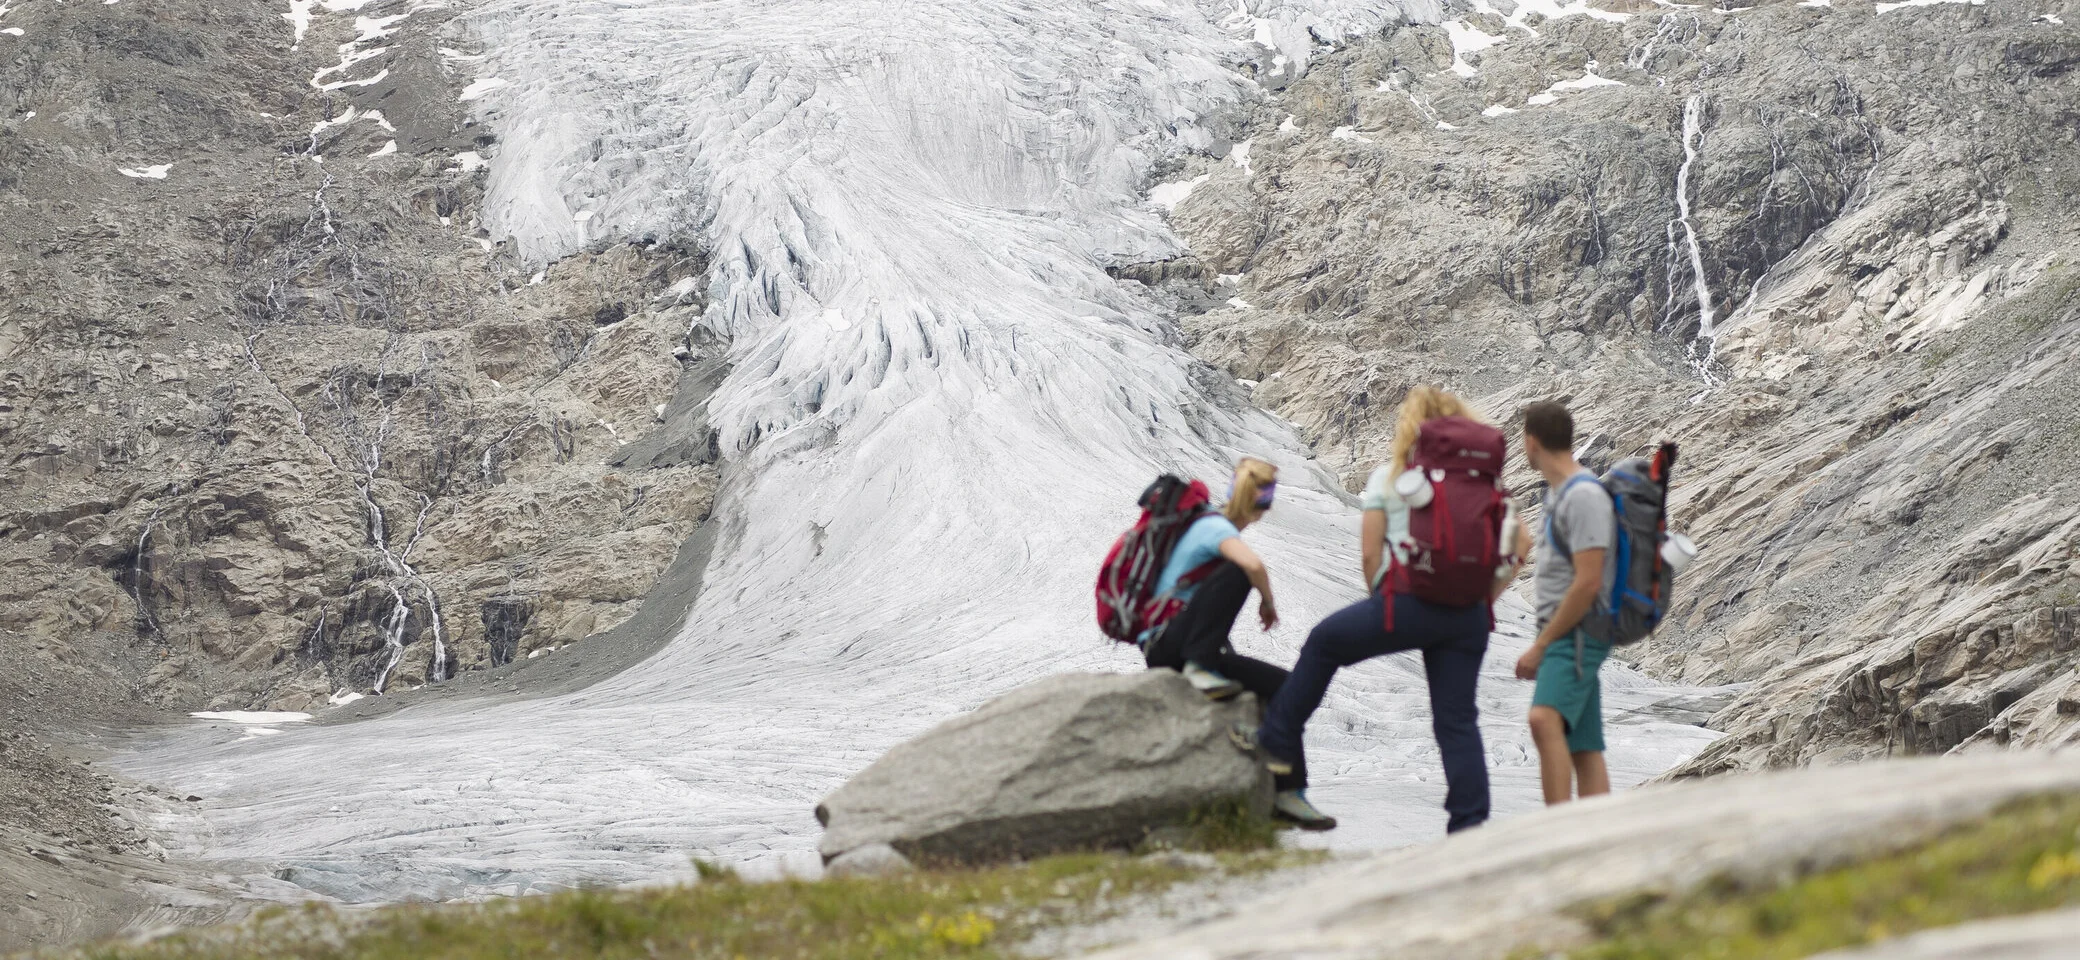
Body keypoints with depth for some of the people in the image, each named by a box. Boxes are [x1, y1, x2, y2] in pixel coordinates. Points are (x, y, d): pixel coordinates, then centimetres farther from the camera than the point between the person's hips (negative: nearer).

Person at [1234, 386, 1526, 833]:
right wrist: (1484, 598, 12)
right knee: (1457, 720, 7)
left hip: (1409, 601, -4)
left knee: (1324, 642, 19)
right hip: (1468, 617, 4)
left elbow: (1370, 554, -1)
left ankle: (1279, 741, 28)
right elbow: (1519, 542, 8)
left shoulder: (1389, 476, 2)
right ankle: (1471, 826, 2)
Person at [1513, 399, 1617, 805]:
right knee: (1584, 749, 6)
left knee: (1545, 720, -29)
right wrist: (1544, 644, 21)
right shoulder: (1558, 491, 17)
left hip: (1577, 634, -11)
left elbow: (1588, 583, -19)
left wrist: (1539, 646, -15)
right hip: (1563, 636, 11)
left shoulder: (1585, 496, -14)